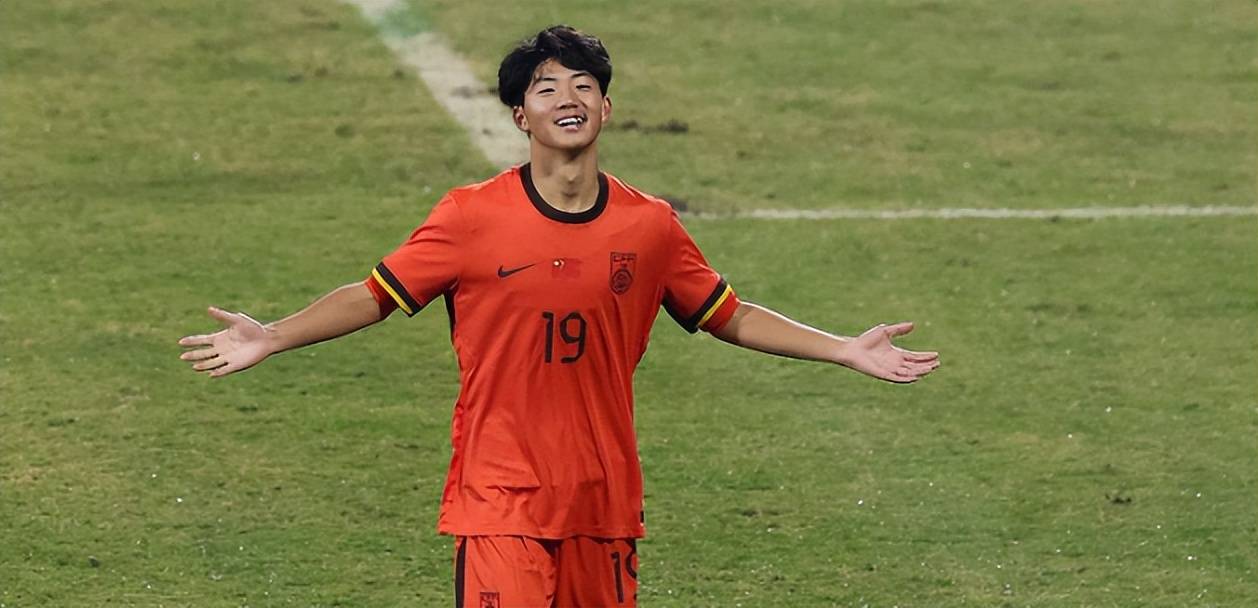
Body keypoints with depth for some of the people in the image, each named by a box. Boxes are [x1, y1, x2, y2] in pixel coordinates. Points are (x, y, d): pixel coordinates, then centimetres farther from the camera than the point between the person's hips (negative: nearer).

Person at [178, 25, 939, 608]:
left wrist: (847, 350, 12)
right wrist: (270, 338, -10)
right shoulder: (472, 218, -6)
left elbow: (728, 316, 14)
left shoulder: (649, 227, 3)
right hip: (501, 500, -3)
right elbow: (376, 295, 0)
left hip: (605, 501, 3)